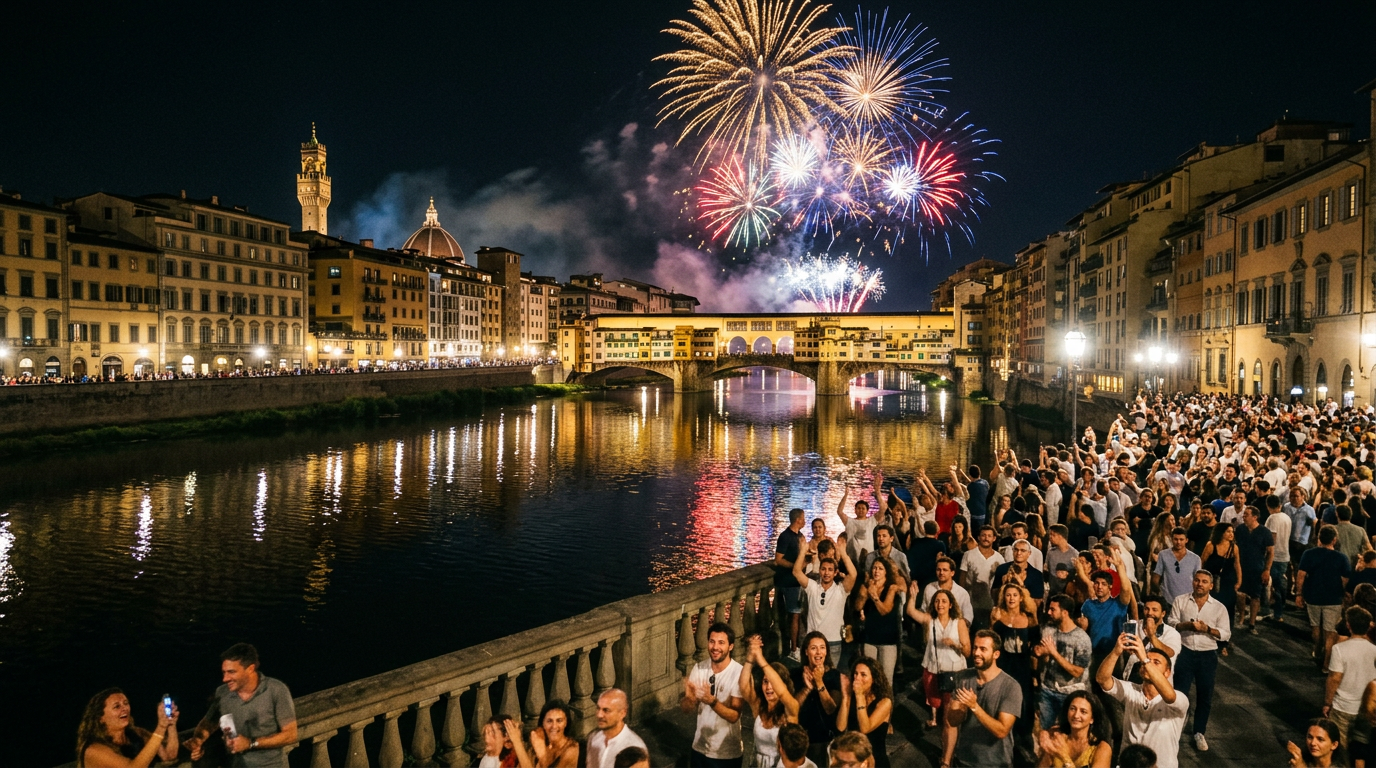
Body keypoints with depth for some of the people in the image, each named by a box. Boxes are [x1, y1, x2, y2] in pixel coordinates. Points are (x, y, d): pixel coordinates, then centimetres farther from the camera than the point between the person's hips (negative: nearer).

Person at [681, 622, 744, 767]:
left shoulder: (740, 673, -19)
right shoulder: (698, 668, -7)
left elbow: (734, 716, -21)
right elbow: (684, 708, -7)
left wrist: (711, 701, -37)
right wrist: (689, 698, -29)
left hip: (727, 753, -3)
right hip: (700, 747, 3)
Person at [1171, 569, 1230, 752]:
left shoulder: (1219, 607, -1)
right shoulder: (1180, 601, -1)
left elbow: (1226, 634, -2)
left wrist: (1208, 629, -19)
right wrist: (1186, 625, -20)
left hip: (1208, 655, 1)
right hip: (1184, 652, -1)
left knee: (1205, 696, 11)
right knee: (1179, 693, 3)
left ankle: (1199, 732, 27)